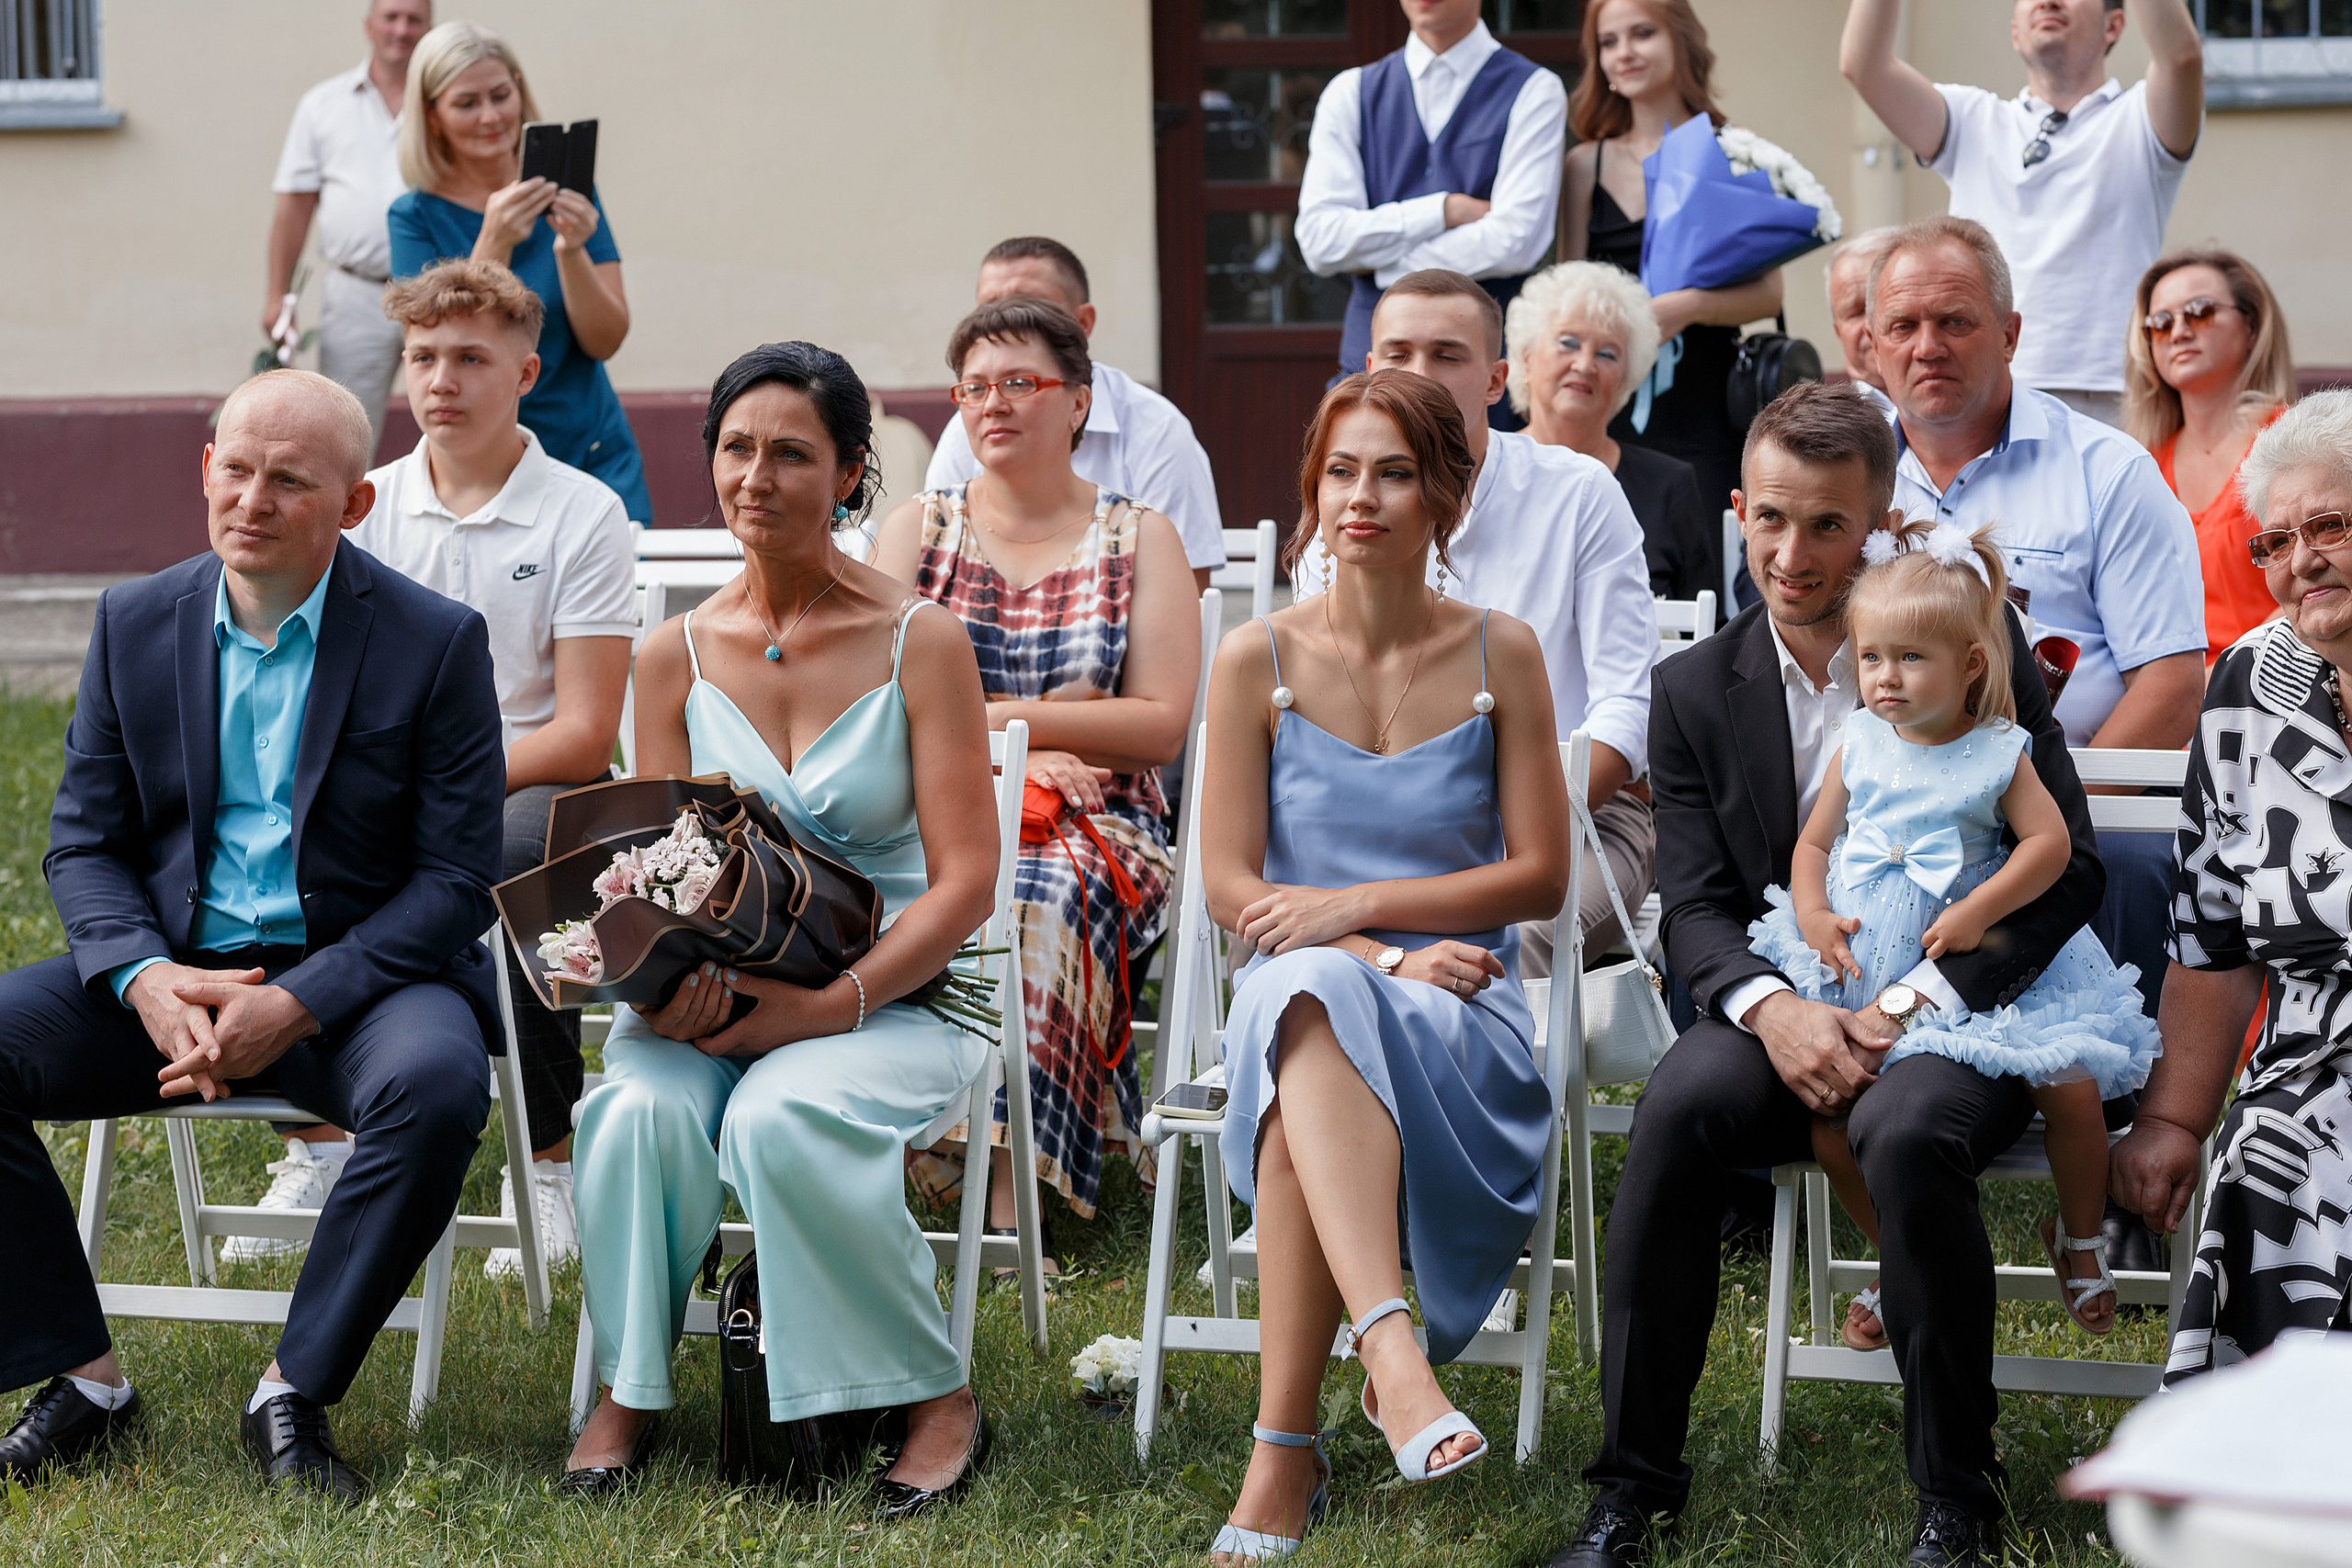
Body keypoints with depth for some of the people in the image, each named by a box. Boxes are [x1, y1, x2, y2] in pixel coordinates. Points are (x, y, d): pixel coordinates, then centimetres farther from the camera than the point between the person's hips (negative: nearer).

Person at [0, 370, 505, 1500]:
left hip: (358, 974, -3)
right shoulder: (134, 622, 5)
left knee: (437, 1082, -35)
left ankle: (293, 1398, -20)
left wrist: (296, 1006, -21)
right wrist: (145, 980, -15)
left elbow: (456, 880, -8)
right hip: (171, 970, 3)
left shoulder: (437, 642, -6)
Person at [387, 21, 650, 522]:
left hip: (596, 458, 2)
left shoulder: (565, 192, 1)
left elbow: (605, 342, -4)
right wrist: (493, 244, -28)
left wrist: (570, 251, -21)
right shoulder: (417, 217, -4)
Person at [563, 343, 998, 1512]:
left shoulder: (919, 643, -3)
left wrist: (830, 1004, -22)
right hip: (713, 994, 3)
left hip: (891, 996, -3)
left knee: (779, 1116, -34)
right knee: (641, 1106, -30)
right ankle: (628, 1391, -10)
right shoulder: (676, 656, 8)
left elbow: (964, 881, -8)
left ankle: (940, 1400, -16)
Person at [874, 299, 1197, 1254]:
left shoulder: (1140, 540, 13)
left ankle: (1007, 1183, -42)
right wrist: (1022, 755, -10)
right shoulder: (916, 530, 17)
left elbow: (1161, 724, 2)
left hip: (1095, 826, -1)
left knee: (1038, 897, -37)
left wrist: (991, 719, -5)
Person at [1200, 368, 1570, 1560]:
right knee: (1310, 993, -39)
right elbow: (1231, 889, 2)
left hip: (1464, 1010, 0)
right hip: (1296, 1000, 0)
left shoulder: (1499, 657, 5)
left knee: (1309, 1061, -36)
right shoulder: (1257, 663, 5)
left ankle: (1286, 1452, -36)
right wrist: (1389, 960, -13)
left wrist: (1358, 907, -8)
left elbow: (1539, 877, 4)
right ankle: (1393, 1355, -54)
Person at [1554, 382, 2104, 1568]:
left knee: (1906, 1136, -36)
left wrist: (1914, 1004, -16)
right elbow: (1695, 907, 3)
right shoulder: (1696, 691, 8)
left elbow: (2063, 869, -4)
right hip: (1781, 1009, 3)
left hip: (1956, 1002, -3)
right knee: (1676, 1112, -30)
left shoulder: (1978, 652, -1)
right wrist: (1770, 1006, -20)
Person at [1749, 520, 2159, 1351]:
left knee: (2071, 1084, -17)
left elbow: (2050, 843, -8)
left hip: (1975, 963, -2)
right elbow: (1812, 845, 11)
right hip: (1861, 964, 2)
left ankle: (2080, 1235, 14)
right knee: (1827, 1120, -13)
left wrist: (1977, 912, -18)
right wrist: (1815, 917, -8)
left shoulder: (1996, 753, -1)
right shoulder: (1860, 747, 6)